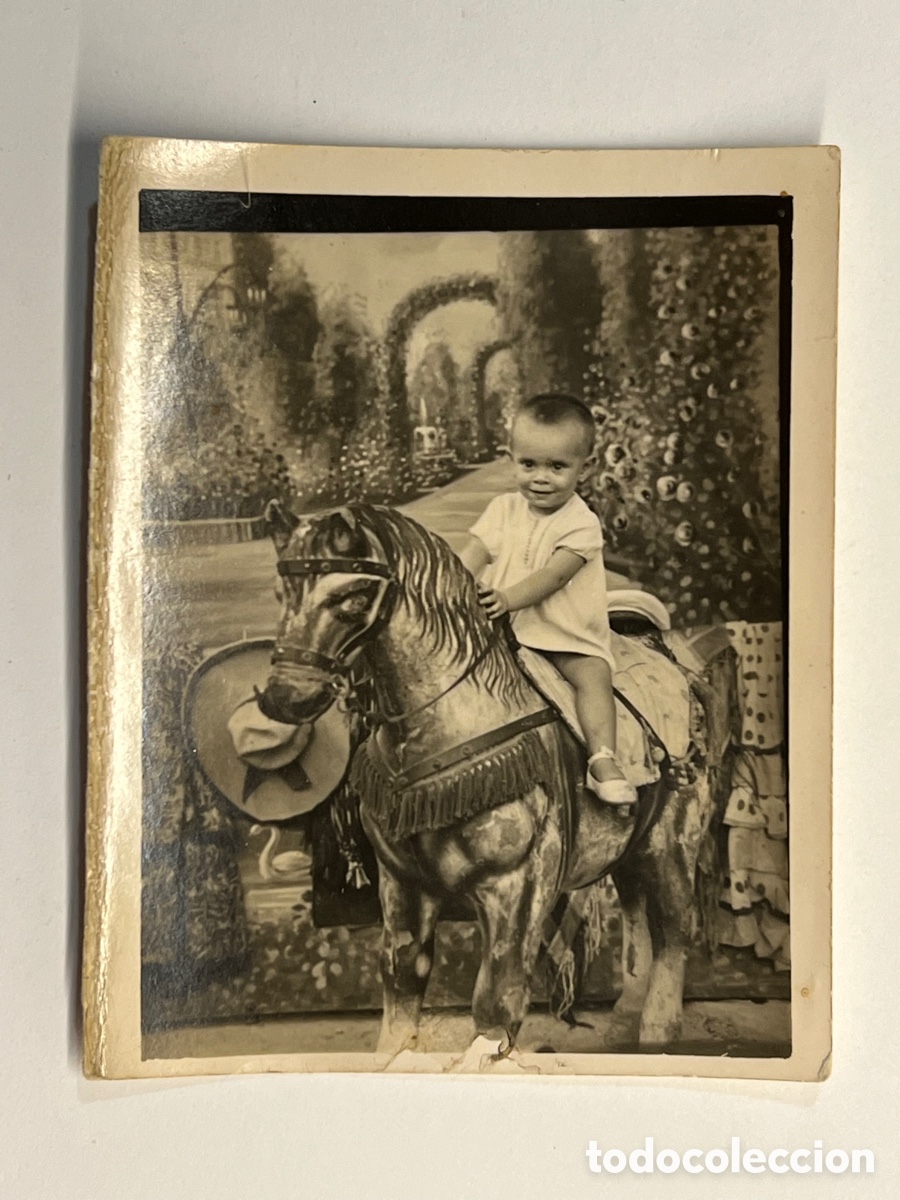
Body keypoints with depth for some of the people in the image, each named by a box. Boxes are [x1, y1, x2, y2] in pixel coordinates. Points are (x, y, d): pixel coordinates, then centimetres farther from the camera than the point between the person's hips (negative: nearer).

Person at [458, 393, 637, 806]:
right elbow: (471, 558, -1)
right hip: (502, 628, 4)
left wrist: (508, 598, -38)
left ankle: (602, 760, -29)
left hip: (566, 633, -4)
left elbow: (553, 575, -22)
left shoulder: (581, 523, -10)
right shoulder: (503, 509, 5)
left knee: (592, 673, -25)